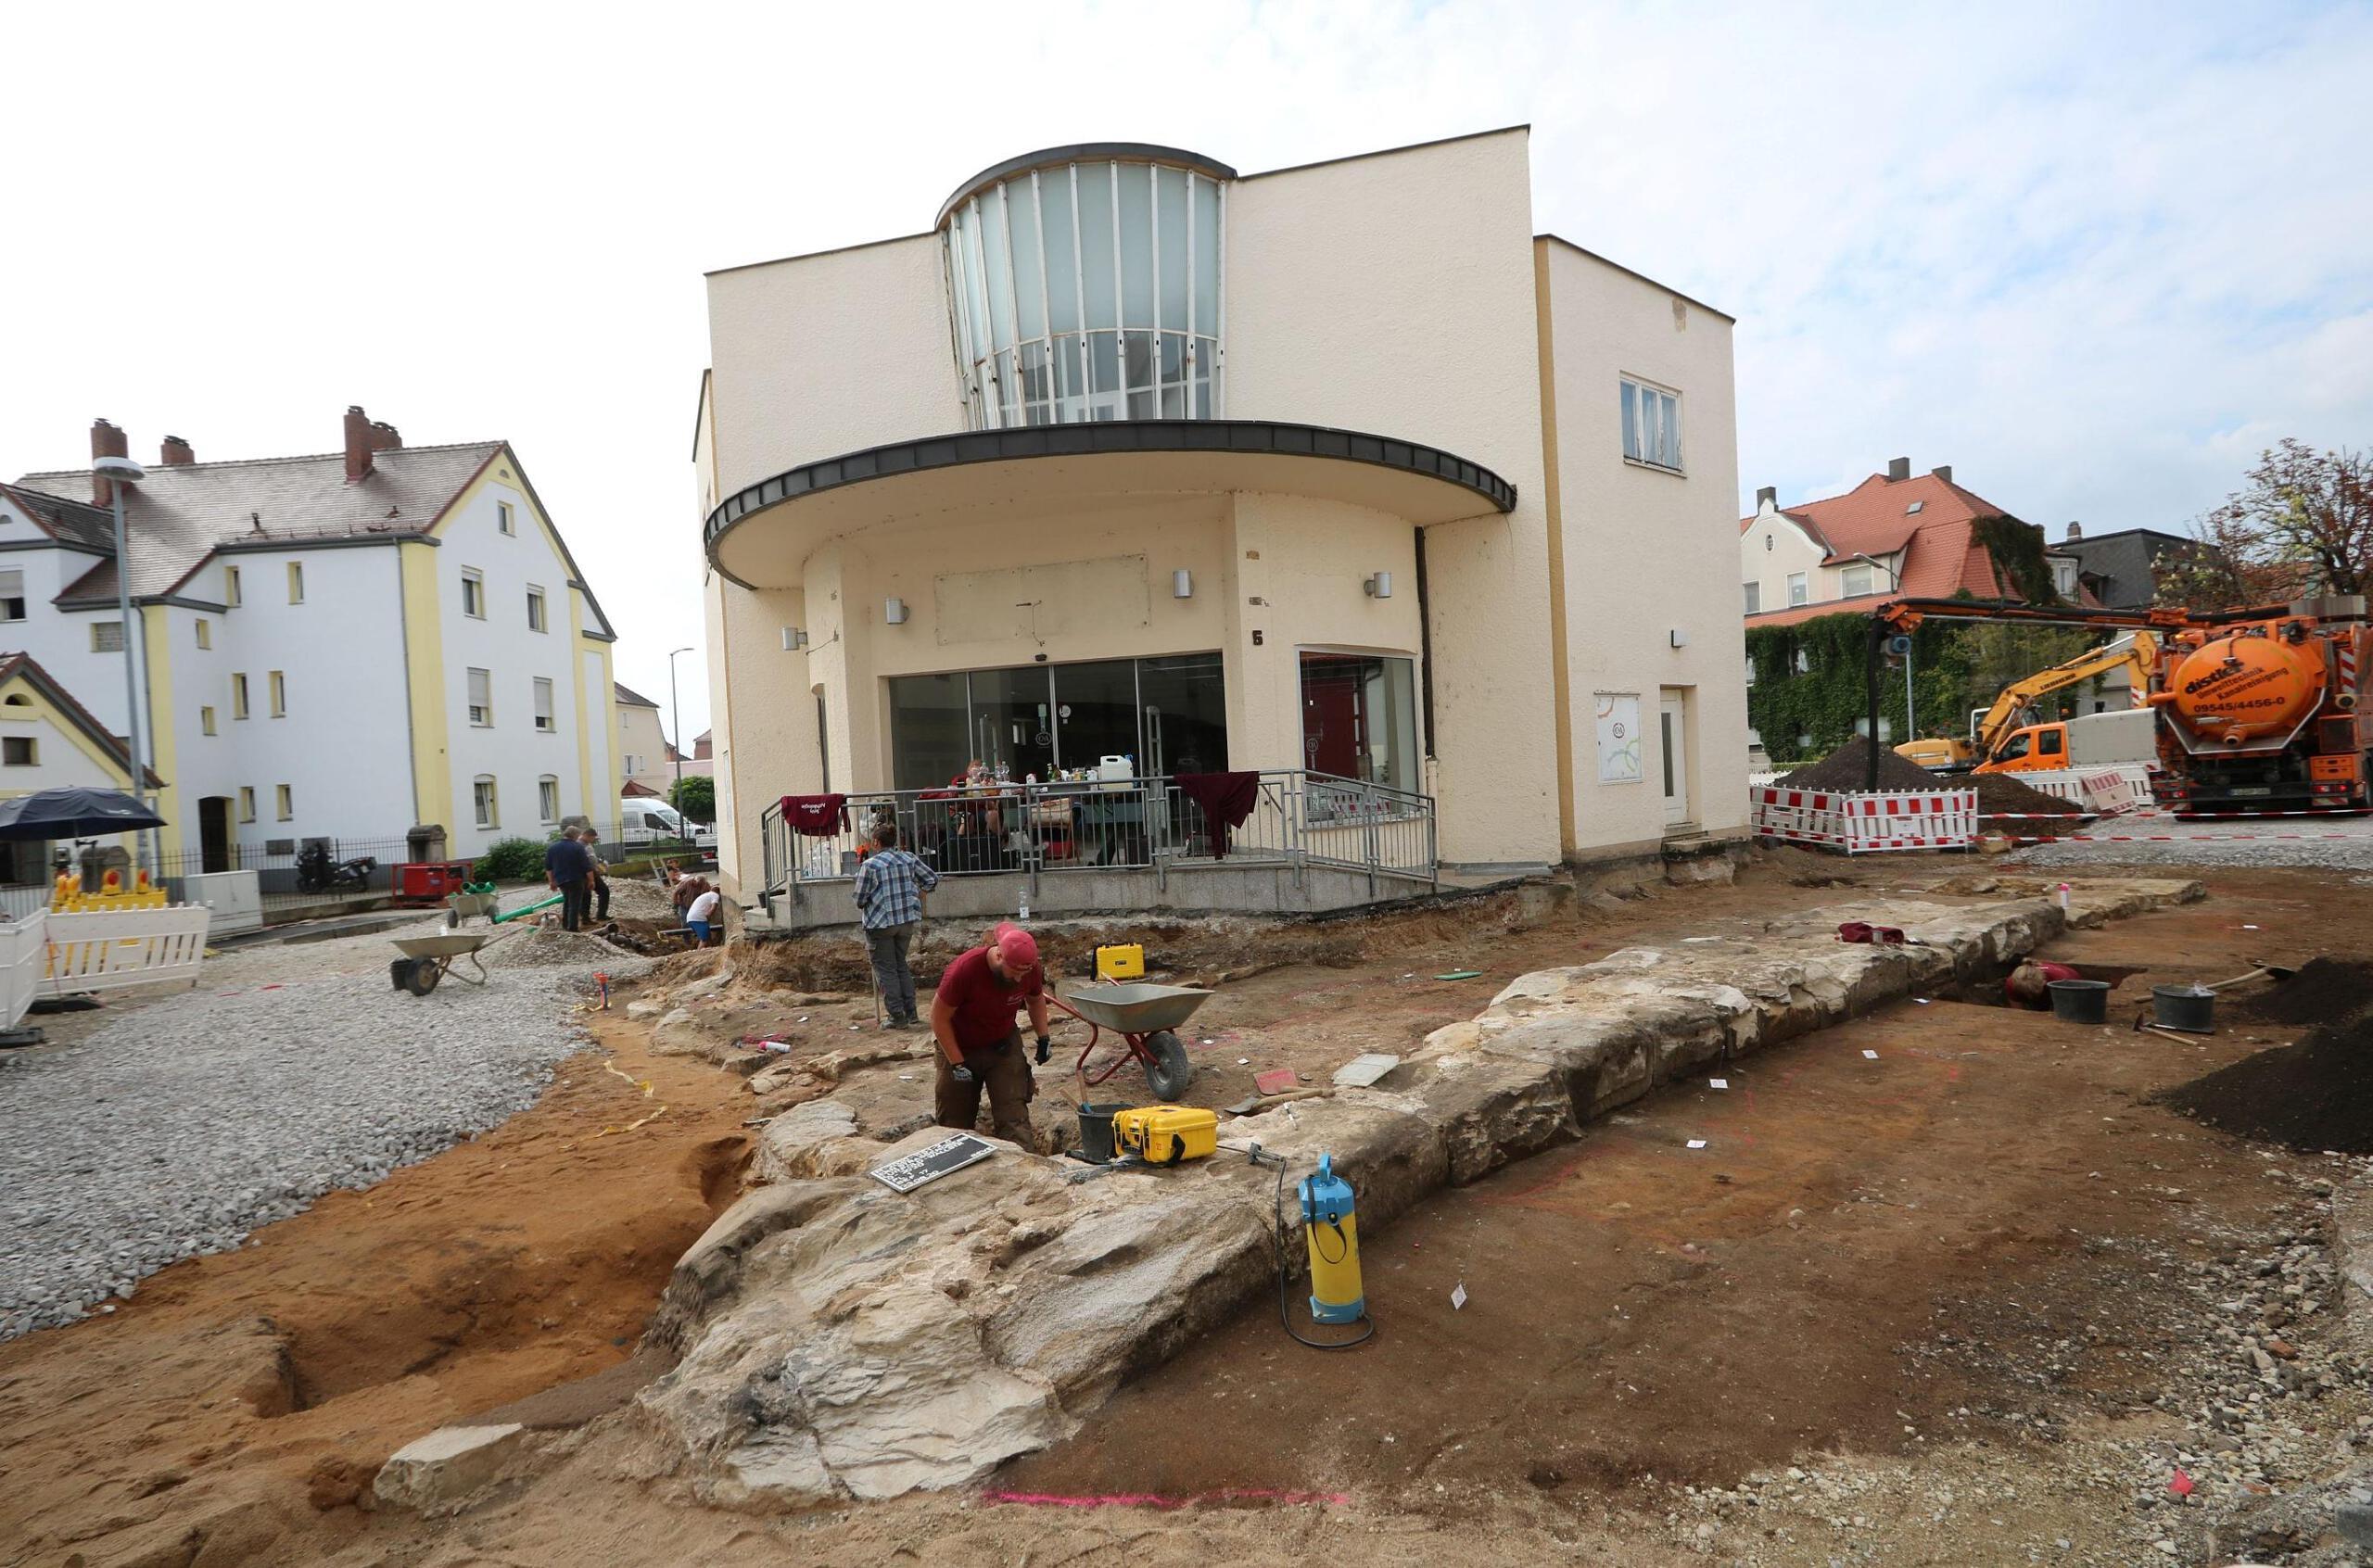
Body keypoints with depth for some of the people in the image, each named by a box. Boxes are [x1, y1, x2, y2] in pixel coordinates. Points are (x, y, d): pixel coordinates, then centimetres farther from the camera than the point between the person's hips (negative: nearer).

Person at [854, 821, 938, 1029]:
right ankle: (911, 1013, 18)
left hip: (881, 922, -5)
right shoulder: (909, 859, 2)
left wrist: (863, 906, 13)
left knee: (886, 970, 5)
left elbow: (861, 899, -9)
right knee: (901, 965, 18)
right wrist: (917, 894, 19)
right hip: (908, 919, 5)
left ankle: (898, 1017, 4)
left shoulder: (871, 864, -12)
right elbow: (932, 878, 7)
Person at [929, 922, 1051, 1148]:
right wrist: (957, 1064, -19)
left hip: (1004, 1046, 2)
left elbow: (1036, 1000, 6)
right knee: (954, 1122, 9)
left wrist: (1043, 1037, -4)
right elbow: (939, 1017, -20)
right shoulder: (964, 969, -32)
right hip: (959, 1049, -2)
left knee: (1014, 1115, -9)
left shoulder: (1030, 969, -19)